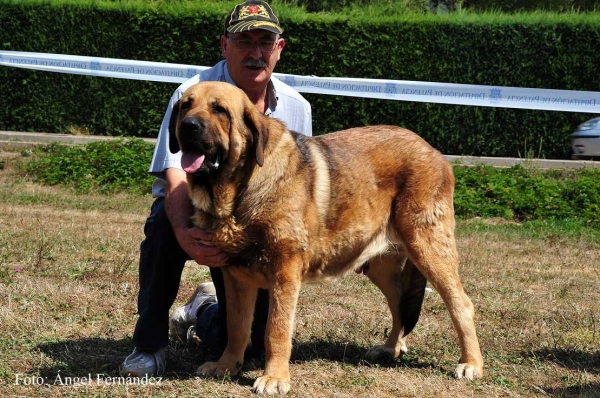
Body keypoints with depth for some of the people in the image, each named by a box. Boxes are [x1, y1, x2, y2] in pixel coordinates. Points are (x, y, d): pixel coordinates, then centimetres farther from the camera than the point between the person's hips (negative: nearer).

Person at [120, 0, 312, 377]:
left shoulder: (296, 108, -4)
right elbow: (176, 177, -30)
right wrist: (184, 233, -50)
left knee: (259, 342, -3)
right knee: (165, 223, -39)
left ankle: (202, 310, 34)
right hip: (193, 216, -3)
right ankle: (150, 340, -18)